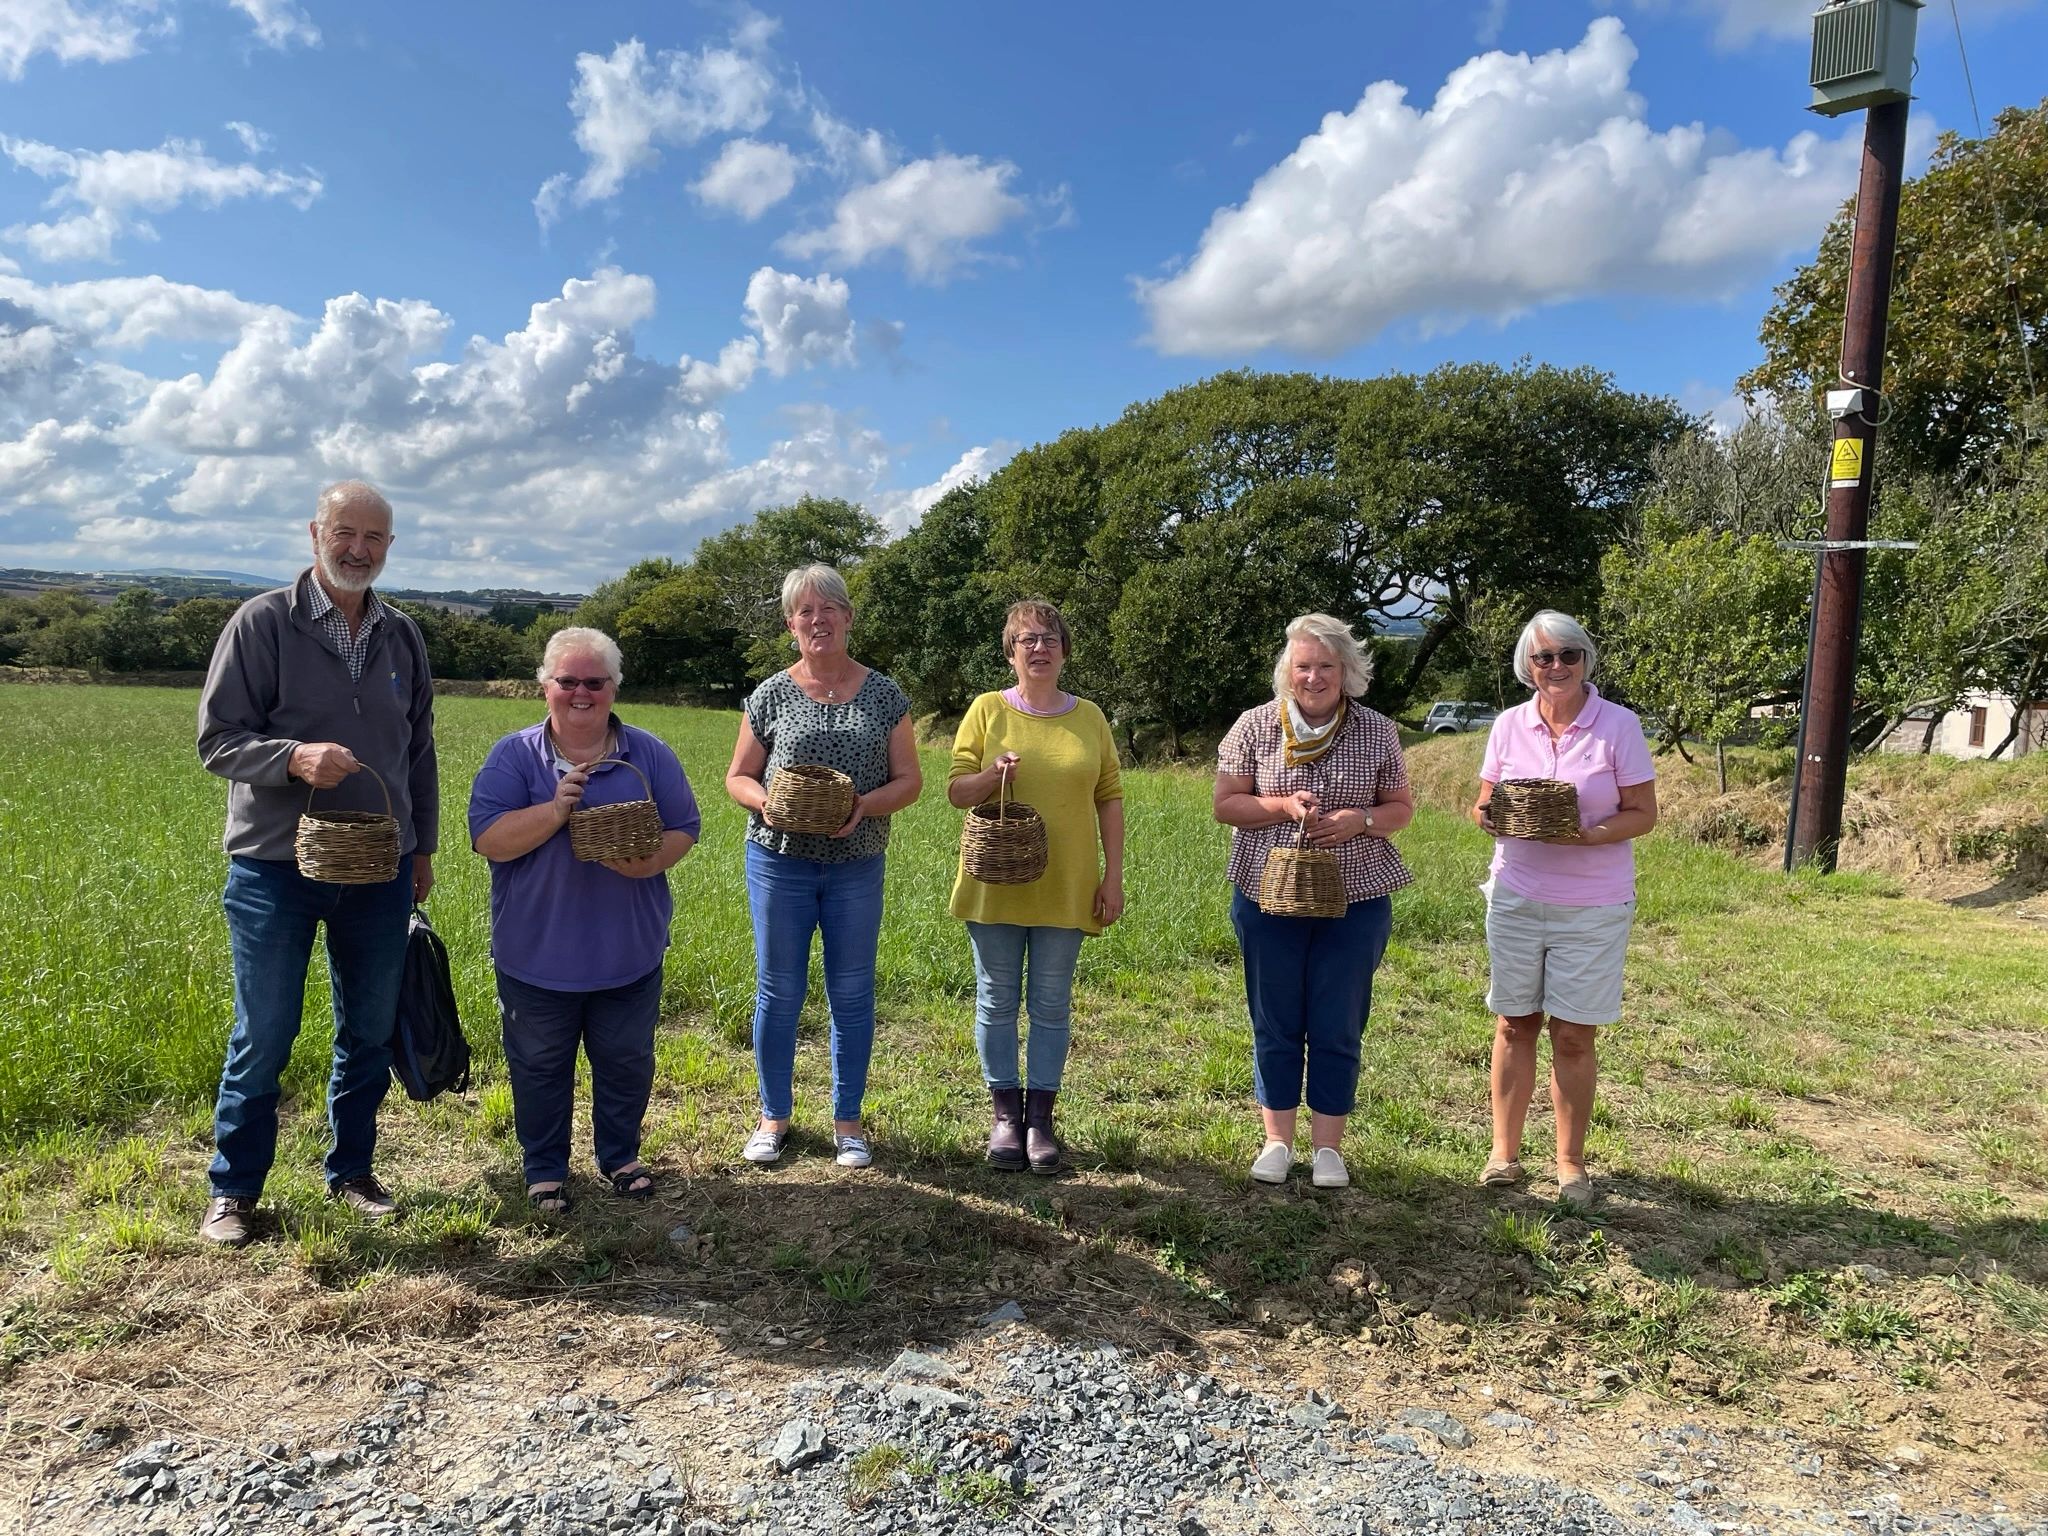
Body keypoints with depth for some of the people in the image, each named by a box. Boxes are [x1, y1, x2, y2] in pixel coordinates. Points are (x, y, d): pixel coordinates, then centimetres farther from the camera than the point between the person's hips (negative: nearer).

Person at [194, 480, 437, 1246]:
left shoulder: (403, 636, 7)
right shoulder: (262, 623, -7)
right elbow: (217, 739, -8)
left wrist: (423, 847, 15)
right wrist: (295, 758, -27)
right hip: (276, 869, -4)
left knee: (369, 1033, 12)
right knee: (263, 1038, 5)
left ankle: (352, 1170, 29)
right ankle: (233, 1189, 22)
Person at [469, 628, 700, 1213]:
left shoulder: (649, 754, 2)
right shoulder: (514, 755, -3)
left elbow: (683, 828, 0)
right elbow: (488, 838, -12)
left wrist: (647, 860, -20)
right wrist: (554, 810, -26)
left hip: (630, 955, 1)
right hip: (537, 956, -1)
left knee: (626, 1064, 15)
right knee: (539, 1068, 13)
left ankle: (621, 1157, 35)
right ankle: (545, 1170, 31)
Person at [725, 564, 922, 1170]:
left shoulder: (884, 696, 2)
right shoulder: (770, 696, 2)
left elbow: (909, 779, 2)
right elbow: (737, 777, 6)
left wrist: (864, 806, -18)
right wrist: (765, 801, -16)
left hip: (857, 866, 0)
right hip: (779, 862, 0)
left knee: (852, 993, 8)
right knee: (779, 991, 7)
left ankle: (848, 1121, 22)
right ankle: (774, 1116, 24)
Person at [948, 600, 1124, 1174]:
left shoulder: (1089, 717, 6)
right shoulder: (987, 710, 2)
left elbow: (1109, 799, 7)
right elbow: (956, 791, 0)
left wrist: (1114, 875, 1)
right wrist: (992, 774, -20)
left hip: (1065, 887, 1)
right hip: (996, 885, -1)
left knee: (1052, 1007, 6)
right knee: (997, 1002, 6)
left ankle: (1040, 1119, 17)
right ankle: (1005, 1116, 20)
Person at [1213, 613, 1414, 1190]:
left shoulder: (1377, 731, 0)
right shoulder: (1256, 726, -2)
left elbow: (1401, 807, 7)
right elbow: (1225, 804, -1)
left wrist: (1361, 820, -14)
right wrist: (1283, 806, -17)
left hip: (1355, 902, 0)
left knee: (1338, 1029, 7)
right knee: (1275, 1025, 9)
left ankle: (1328, 1147, 21)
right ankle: (1277, 1140, 23)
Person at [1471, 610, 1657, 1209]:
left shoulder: (1619, 725, -6)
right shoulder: (1510, 725, 3)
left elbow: (1643, 813, -4)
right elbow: (1485, 802, 11)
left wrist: (1589, 836, -22)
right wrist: (1488, 816, -13)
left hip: (1593, 907, -2)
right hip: (1516, 899, 2)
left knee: (1574, 1036, 4)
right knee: (1514, 1025, 9)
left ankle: (1570, 1161, 20)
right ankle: (1504, 1151, 21)